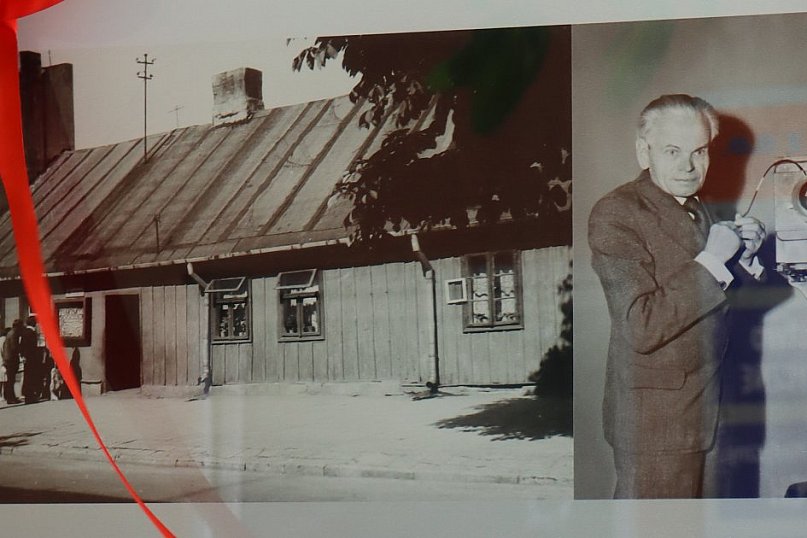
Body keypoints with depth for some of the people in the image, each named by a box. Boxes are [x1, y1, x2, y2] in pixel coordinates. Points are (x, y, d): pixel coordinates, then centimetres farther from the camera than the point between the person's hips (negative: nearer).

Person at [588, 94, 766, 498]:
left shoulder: (693, 208, 10)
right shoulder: (615, 215, -18)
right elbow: (642, 328, -26)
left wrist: (741, 256, 0)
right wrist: (712, 260, -24)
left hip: (694, 402, 9)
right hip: (653, 416, -8)